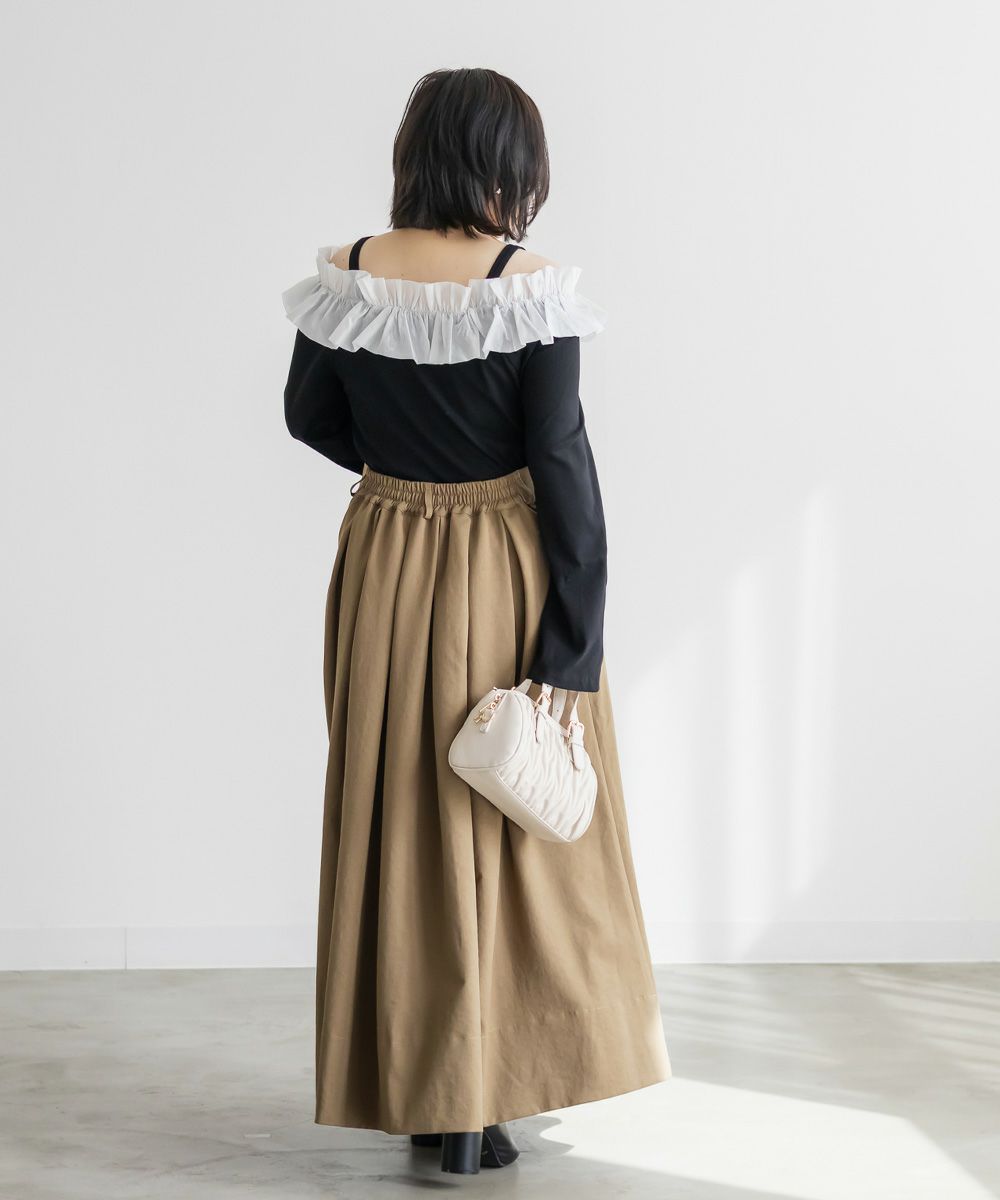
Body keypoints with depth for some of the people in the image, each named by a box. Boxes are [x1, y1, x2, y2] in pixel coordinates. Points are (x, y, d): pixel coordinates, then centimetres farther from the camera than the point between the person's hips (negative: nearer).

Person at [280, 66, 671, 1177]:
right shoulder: (529, 290, -16)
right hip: (503, 579, -3)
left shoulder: (344, 278, -5)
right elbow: (565, 469, -17)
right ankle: (482, 1107, 18)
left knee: (397, 820, 14)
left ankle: (418, 1095, 24)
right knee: (507, 827, 10)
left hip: (383, 570, 3)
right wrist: (574, 653, -13)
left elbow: (308, 414, 10)